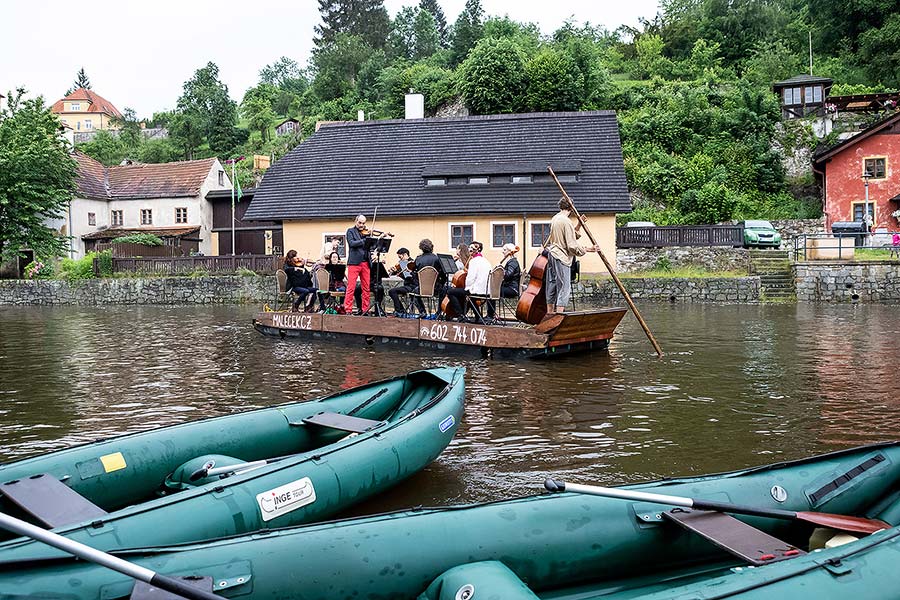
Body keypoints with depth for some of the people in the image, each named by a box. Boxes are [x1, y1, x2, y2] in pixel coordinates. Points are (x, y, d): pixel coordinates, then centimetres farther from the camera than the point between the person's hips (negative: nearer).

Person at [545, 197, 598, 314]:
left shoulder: (554, 219, 12)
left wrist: (579, 224, 8)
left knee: (551, 288, 14)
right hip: (562, 258, -9)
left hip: (551, 255, 9)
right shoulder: (566, 221, -15)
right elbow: (572, 246, -17)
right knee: (564, 289, -5)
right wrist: (588, 249, -7)